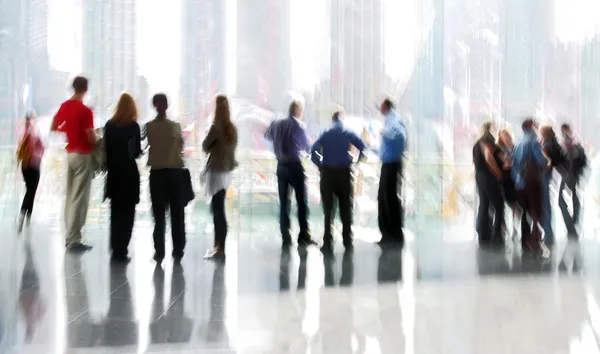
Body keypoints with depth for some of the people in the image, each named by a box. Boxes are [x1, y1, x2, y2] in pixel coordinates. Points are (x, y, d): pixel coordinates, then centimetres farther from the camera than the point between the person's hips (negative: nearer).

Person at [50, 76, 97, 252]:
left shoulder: (64, 106, 6)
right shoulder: (85, 110, -17)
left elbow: (53, 128, 15)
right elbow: (91, 138, -18)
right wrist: (99, 138, 2)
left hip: (70, 153, 8)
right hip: (84, 155, -8)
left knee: (70, 196, 13)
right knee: (80, 198, -5)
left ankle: (70, 236, 18)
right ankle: (74, 240, -5)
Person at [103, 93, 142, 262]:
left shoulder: (109, 125, 3)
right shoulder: (133, 126, -9)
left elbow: (106, 150, 3)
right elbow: (137, 152, -9)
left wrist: (111, 165, 11)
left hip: (113, 173, 4)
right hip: (129, 173, -4)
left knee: (115, 212, 14)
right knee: (127, 213, 1)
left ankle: (115, 249, 17)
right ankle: (121, 250, -3)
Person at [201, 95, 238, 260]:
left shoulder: (216, 127, -14)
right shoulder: (232, 128, 9)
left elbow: (205, 147, -4)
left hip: (216, 171, -8)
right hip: (226, 170, 8)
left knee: (218, 210, -4)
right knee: (218, 209, 15)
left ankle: (221, 249, -2)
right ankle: (218, 246, 21)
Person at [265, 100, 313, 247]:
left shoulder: (277, 124, 4)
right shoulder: (299, 125, -9)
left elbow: (267, 136, 22)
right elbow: (306, 147, -1)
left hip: (281, 166, 5)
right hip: (295, 166, -4)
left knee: (283, 202, 7)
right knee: (302, 201, 3)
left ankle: (285, 237, 6)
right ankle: (303, 236, 0)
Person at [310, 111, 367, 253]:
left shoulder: (325, 134, 5)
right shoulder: (348, 133, 3)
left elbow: (313, 150, -8)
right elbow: (363, 148, -10)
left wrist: (320, 164, 1)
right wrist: (354, 162, 0)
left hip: (327, 173, 0)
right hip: (344, 173, 0)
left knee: (328, 209, 4)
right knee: (346, 208, 9)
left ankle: (327, 242, 0)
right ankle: (347, 241, 11)